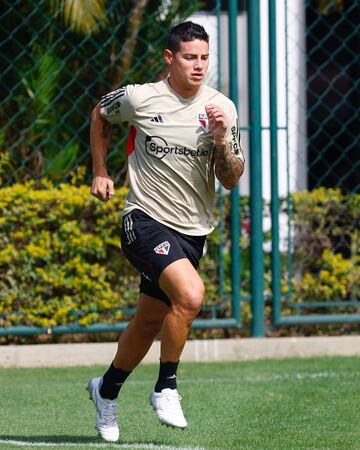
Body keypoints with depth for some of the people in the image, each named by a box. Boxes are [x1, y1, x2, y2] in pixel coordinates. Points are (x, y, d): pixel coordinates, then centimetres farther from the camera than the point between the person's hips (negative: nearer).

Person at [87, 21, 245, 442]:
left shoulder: (220, 108, -2)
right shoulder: (139, 98, -8)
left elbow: (231, 180, 0)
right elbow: (101, 114, 15)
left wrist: (221, 143, -18)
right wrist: (100, 171, 14)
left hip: (192, 232, 4)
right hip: (145, 221, -4)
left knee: (149, 323, 13)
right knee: (190, 293, -28)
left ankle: (107, 389, 39)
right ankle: (165, 388, -10)